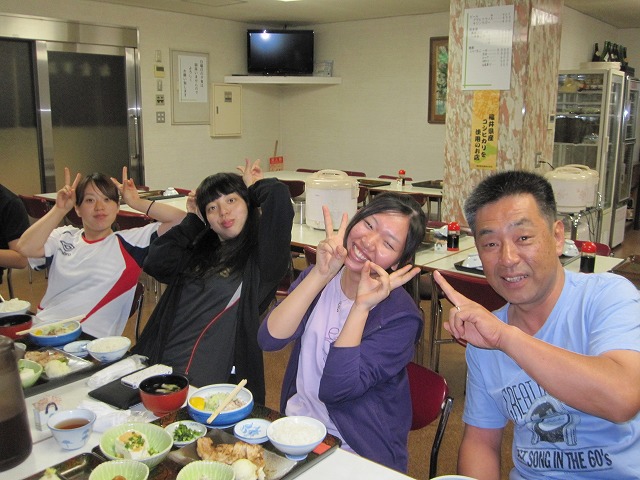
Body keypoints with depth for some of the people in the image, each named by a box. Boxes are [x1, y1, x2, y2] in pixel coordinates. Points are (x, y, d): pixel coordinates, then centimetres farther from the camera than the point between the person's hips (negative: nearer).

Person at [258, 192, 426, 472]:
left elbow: (334, 390, -20)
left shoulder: (401, 315, -14)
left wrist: (362, 306, -24)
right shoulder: (317, 276, -1)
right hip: (295, 427, 5)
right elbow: (269, 340, -15)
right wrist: (320, 275, -22)